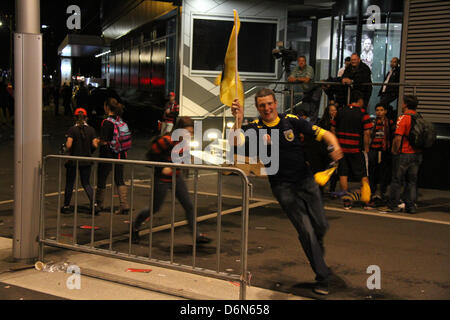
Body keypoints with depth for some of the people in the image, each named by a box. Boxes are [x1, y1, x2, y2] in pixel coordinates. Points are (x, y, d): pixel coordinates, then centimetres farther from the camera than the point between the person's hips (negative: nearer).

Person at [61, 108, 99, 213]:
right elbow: (95, 145, -7)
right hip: (86, 161, 3)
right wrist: (97, 141, 15)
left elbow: (68, 145, -19)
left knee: (69, 184, 11)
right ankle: (93, 202, -6)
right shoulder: (91, 129, -2)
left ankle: (66, 206, 19)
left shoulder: (72, 130, -10)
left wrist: (65, 146, 2)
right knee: (86, 183, 13)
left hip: (73, 160, -3)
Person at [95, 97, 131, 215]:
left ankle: (99, 204, 25)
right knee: (119, 180, 10)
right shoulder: (120, 121, 5)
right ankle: (125, 206, 1)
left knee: (101, 179, 11)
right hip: (120, 155, 6)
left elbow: (104, 142, -19)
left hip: (108, 156, -6)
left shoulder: (107, 122, -17)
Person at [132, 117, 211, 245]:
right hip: (162, 179, -7)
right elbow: (150, 155, -16)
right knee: (155, 208, 7)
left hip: (176, 177, 7)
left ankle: (196, 235, 11)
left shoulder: (183, 141, 0)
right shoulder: (167, 141, -23)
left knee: (189, 206, 2)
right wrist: (162, 168, -20)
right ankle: (135, 226, 31)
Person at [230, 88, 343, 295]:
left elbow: (323, 133, -1)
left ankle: (317, 246, 47)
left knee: (321, 226, 8)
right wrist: (238, 120, -34)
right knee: (306, 231, -7)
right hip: (283, 187, -2)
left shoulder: (291, 121, -2)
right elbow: (235, 142, -22)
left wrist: (335, 147, -21)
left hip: (306, 181, 2)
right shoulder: (255, 128, -5)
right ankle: (323, 277, 9)